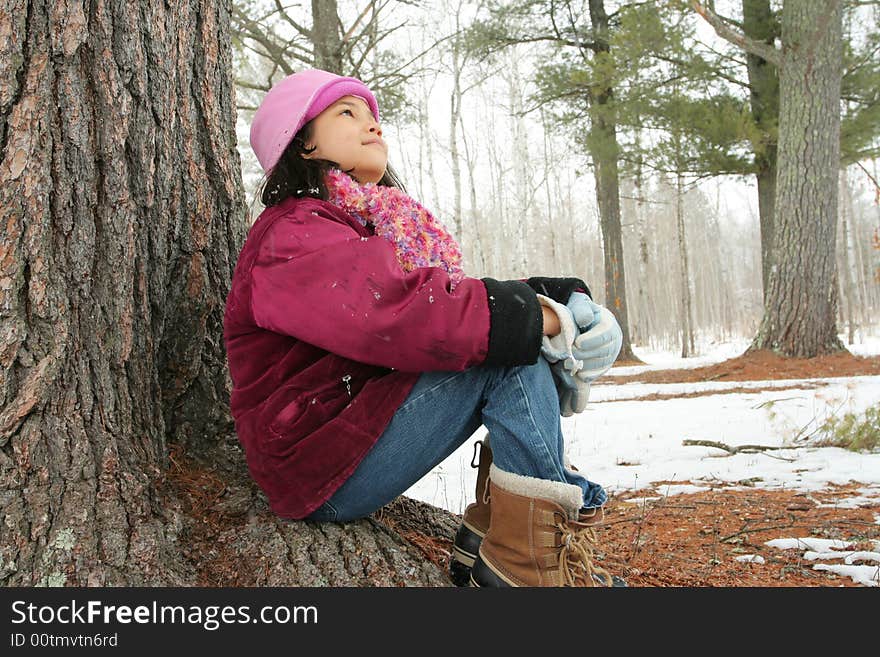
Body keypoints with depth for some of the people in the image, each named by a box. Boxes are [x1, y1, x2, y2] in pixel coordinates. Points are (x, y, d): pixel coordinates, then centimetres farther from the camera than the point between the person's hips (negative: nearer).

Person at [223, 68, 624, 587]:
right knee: (506, 347, -18)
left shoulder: (396, 227, 15)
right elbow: (397, 316, -29)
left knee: (515, 324, 1)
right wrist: (535, 316, -22)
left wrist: (557, 304, -14)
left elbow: (452, 299, 3)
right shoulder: (294, 235, -12)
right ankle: (532, 559, -13)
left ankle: (490, 534, -6)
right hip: (325, 476, -8)